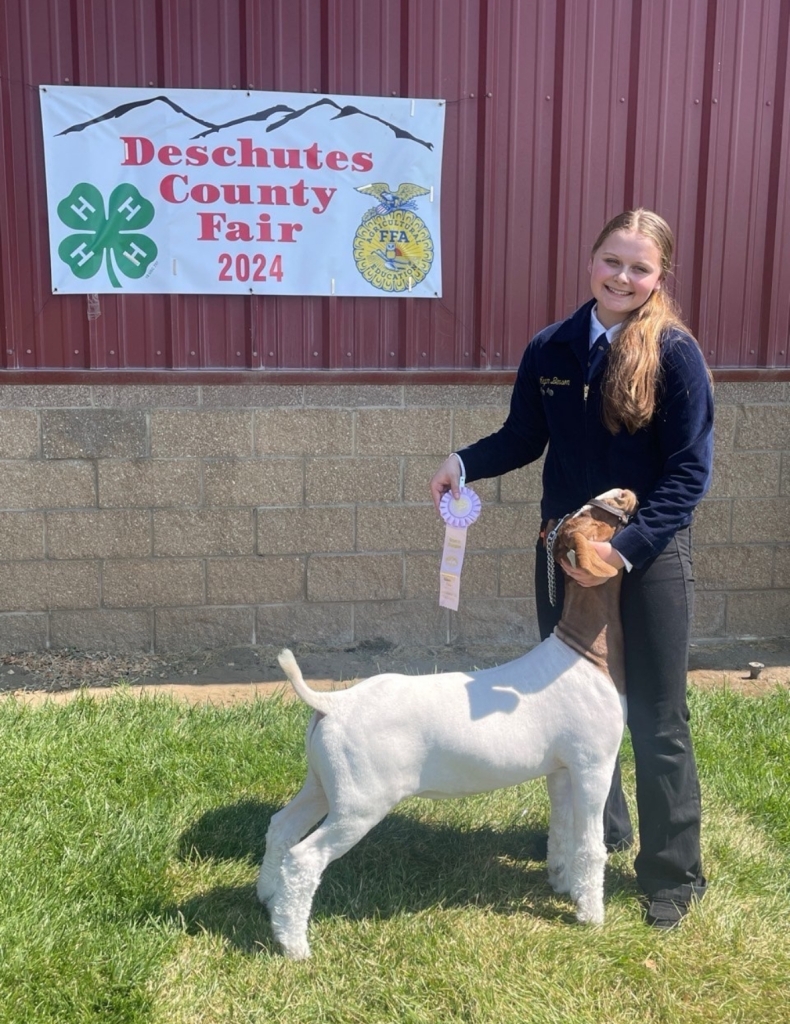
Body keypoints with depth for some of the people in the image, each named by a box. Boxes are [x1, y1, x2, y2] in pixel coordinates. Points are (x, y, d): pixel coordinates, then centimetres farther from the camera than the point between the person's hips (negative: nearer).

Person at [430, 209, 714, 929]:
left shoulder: (675, 353, -13)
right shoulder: (550, 349, 0)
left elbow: (690, 473, -15)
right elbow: (524, 438, 10)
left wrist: (625, 548, -24)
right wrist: (465, 463, -8)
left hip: (649, 556, -5)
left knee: (657, 721, 5)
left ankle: (674, 875, 23)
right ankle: (598, 832, 42)